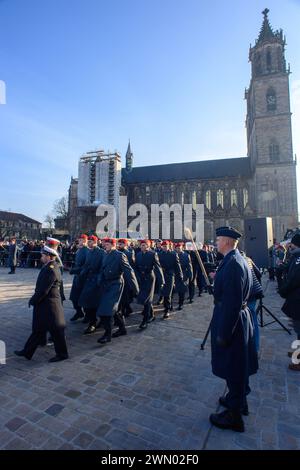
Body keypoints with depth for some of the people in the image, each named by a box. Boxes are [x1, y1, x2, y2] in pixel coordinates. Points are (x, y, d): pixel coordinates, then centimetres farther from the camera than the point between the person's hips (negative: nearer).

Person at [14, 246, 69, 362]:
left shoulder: (51, 270, -23)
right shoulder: (52, 267, 9)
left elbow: (43, 290, -23)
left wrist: (33, 300, -11)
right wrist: (35, 300, 14)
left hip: (49, 305, -10)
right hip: (45, 304, 10)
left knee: (56, 330, 4)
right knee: (38, 329, 19)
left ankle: (62, 354, 19)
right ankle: (27, 352, 33)